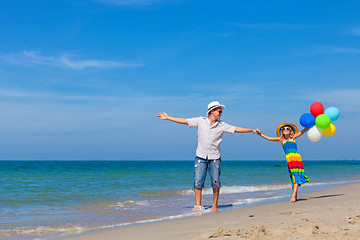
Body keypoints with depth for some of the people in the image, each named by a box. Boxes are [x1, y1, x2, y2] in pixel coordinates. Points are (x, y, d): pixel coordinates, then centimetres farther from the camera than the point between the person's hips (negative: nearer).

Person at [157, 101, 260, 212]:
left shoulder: (222, 125, 4)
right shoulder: (200, 121, 1)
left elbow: (236, 129, 5)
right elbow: (184, 121, 2)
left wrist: (252, 130, 0)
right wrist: (168, 117, 1)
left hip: (215, 158, 1)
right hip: (201, 157, -1)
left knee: (215, 182, -1)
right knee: (198, 181, -6)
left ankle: (215, 206, 11)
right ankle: (198, 205, 1)